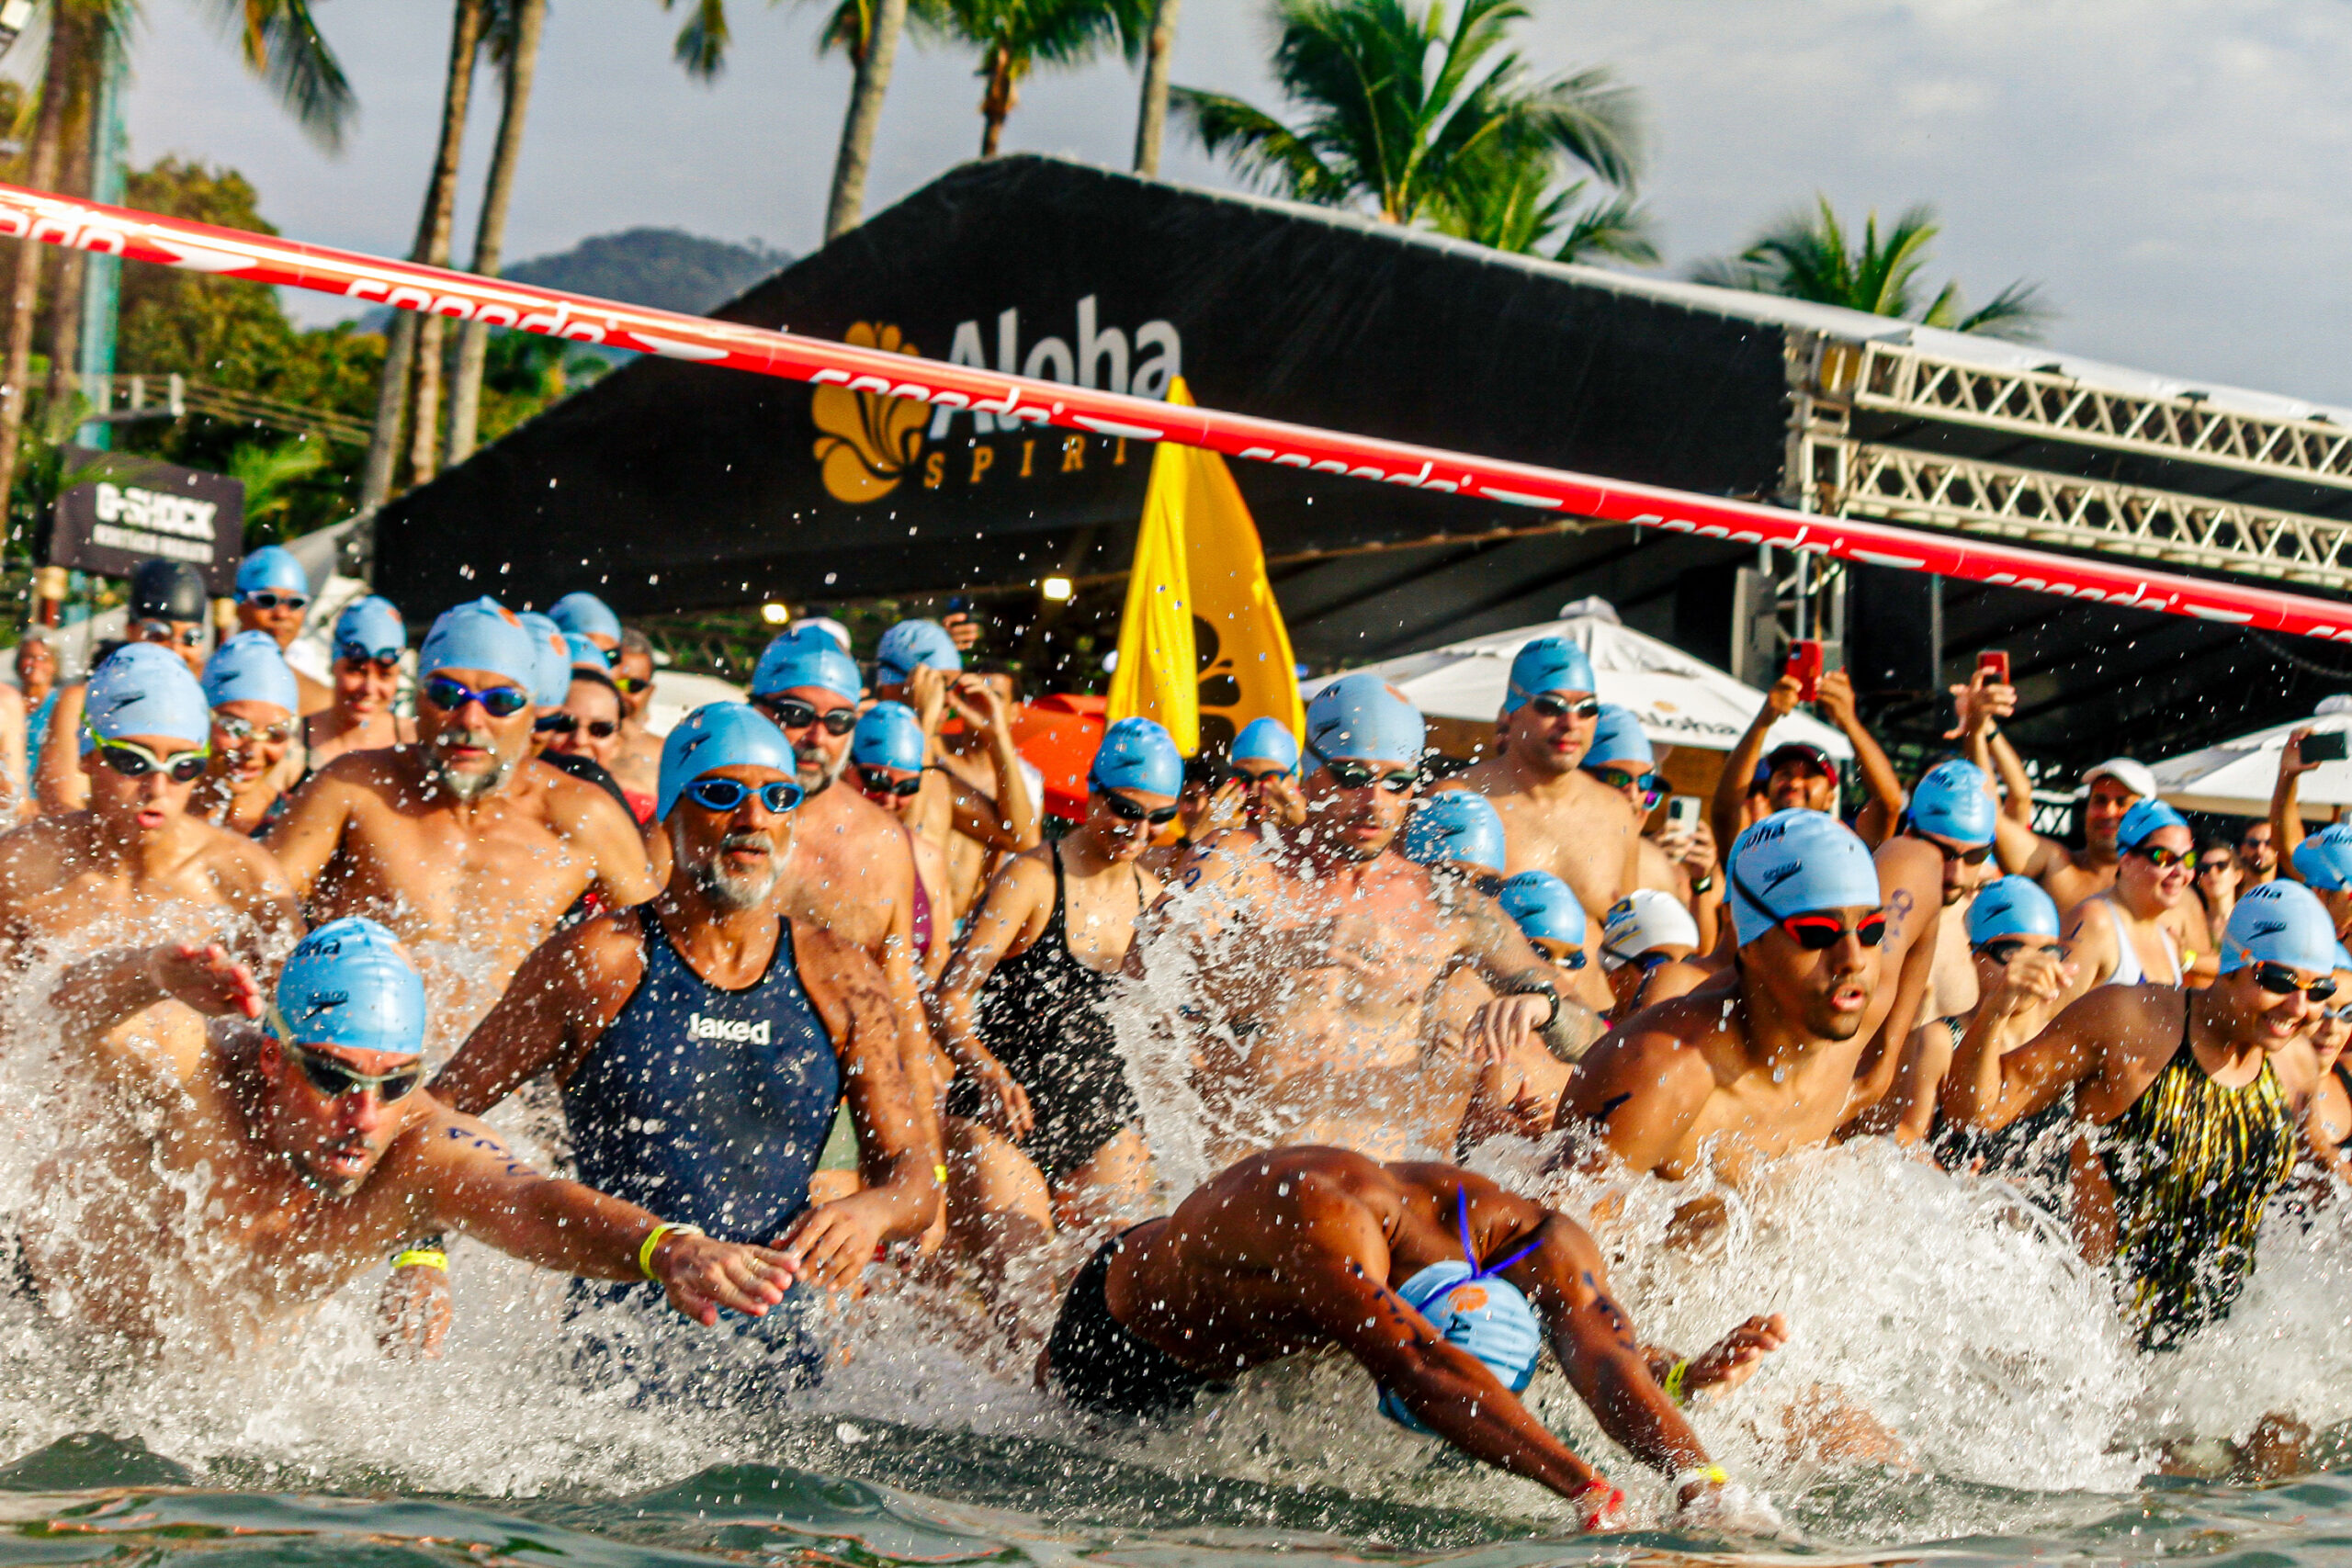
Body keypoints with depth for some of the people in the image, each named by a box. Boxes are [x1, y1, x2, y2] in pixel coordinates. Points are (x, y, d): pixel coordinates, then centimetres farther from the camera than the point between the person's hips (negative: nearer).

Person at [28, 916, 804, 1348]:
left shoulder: (419, 1147, -29)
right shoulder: (192, 1078, -36)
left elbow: (531, 1206, -47)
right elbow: (78, 1009, -56)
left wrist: (666, 1249, -69)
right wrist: (161, 975, -81)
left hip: (231, 1370, 3)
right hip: (54, 1334, -3)